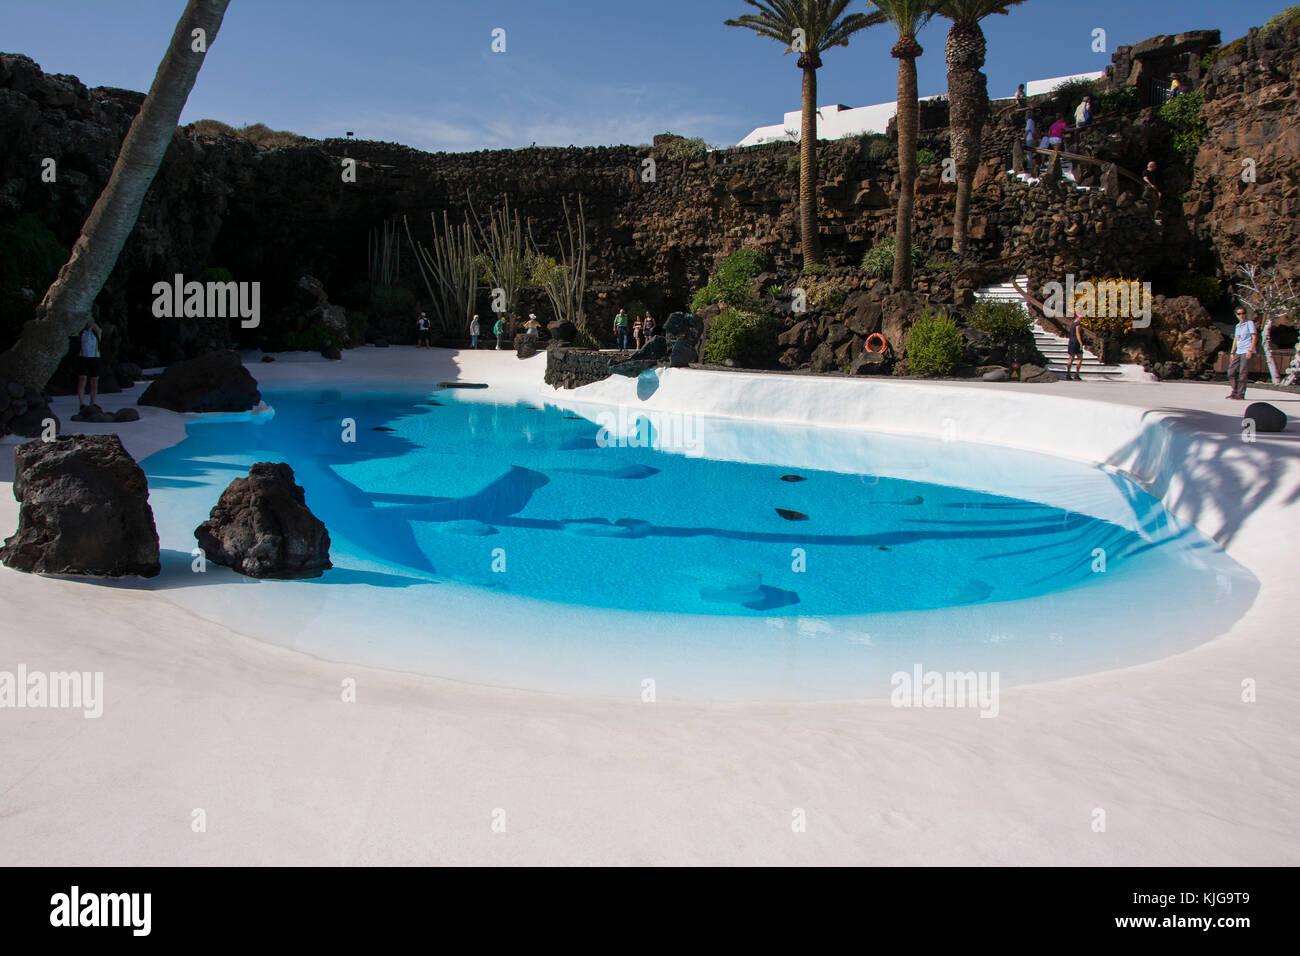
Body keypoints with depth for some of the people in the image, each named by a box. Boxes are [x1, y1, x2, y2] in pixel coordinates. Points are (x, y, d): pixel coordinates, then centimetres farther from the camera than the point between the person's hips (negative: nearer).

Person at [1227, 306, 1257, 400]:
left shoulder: (1250, 323, -3)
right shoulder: (1237, 326, 18)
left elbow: (1254, 337, -9)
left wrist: (1250, 350, -18)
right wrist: (1232, 353, 16)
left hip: (1247, 352, -7)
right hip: (1239, 352, 7)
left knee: (1243, 373, -10)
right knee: (1231, 371, 2)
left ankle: (1241, 395, -7)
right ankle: (1234, 391, 8)